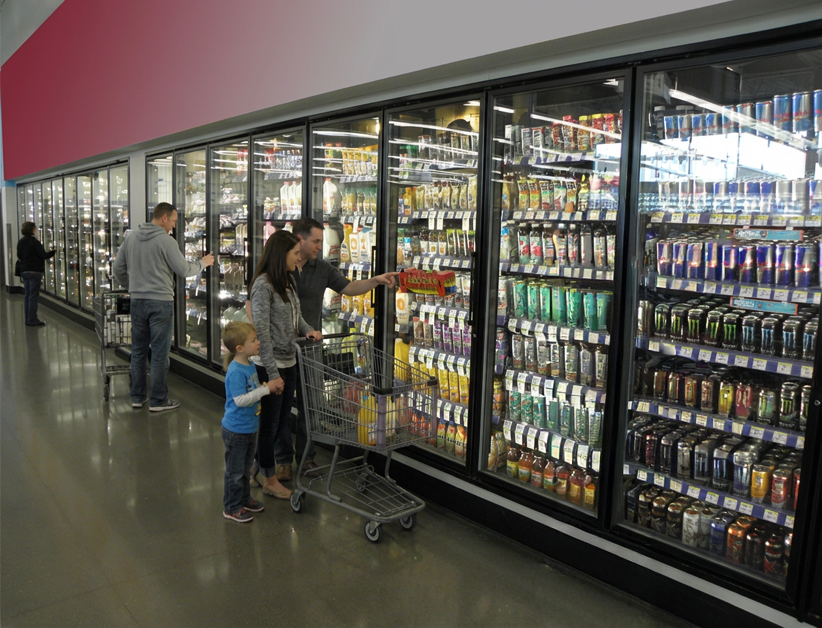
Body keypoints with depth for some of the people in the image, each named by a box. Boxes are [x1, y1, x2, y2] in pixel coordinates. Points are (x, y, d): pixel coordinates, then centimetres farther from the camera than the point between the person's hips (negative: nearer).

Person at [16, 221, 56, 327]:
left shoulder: (20, 242, 10)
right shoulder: (34, 241, -13)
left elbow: (19, 256, 18)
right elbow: (43, 256, -15)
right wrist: (55, 252, -5)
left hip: (24, 271, 8)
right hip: (34, 271, -8)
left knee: (27, 295, 11)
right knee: (33, 296, -5)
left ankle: (28, 319, 15)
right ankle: (32, 320, -4)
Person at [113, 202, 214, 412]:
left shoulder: (131, 237, 6)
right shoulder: (166, 241, -13)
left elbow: (118, 268, 12)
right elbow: (184, 270, -10)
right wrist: (203, 263, 7)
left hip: (137, 301, 6)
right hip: (160, 302, -6)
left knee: (138, 350, 15)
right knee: (160, 353, 2)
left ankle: (137, 397, 23)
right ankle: (159, 400, 9)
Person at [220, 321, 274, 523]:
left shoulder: (250, 366, 3)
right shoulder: (235, 371, -26)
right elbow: (240, 400, -29)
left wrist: (269, 387, 3)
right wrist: (265, 389, -28)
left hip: (250, 427, 9)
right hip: (236, 430, -9)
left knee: (246, 468, 23)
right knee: (235, 471, 6)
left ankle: (244, 499, 39)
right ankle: (231, 508, 21)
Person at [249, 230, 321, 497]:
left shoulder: (288, 280, 8)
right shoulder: (263, 285, -18)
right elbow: (261, 332, -20)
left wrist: (307, 329, -4)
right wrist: (273, 373, -20)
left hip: (289, 362, 8)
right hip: (270, 365, -8)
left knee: (284, 417, 20)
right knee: (269, 422, 6)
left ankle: (285, 464, 36)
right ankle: (269, 480, 21)